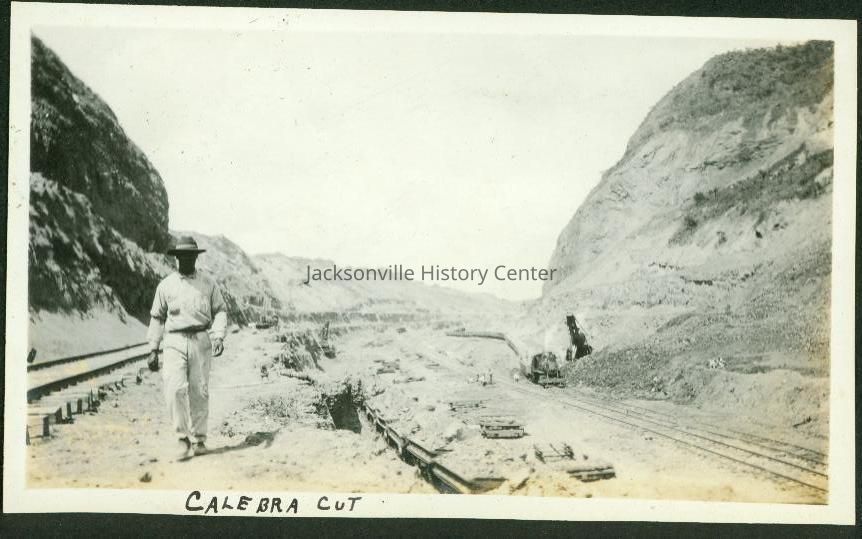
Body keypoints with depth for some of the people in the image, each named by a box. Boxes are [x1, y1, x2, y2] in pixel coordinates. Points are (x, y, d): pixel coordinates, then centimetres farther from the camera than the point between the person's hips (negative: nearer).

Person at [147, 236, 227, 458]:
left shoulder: (207, 285, 10)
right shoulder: (165, 285, 10)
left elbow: (220, 311, 8)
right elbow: (157, 317, 13)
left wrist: (218, 336, -10)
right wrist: (153, 350, 8)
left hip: (201, 341, 0)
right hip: (174, 342, 0)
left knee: (199, 391, 0)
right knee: (175, 388, -15)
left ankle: (198, 439, 10)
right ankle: (183, 436, -4)